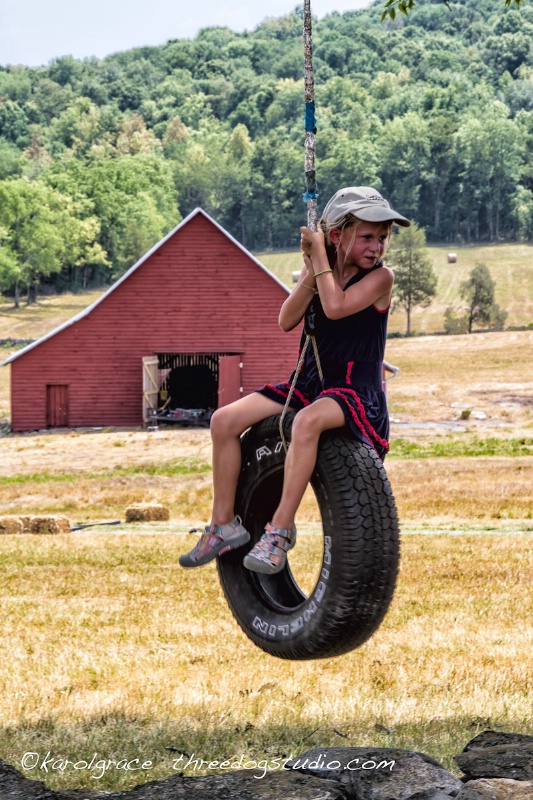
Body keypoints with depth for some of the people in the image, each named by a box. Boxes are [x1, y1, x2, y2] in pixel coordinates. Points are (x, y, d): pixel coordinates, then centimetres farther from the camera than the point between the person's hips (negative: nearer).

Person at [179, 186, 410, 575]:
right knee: (224, 420, -8)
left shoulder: (380, 277, -7)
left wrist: (321, 256, -15)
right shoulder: (320, 271, 9)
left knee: (307, 421, -40)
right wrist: (310, 270, -13)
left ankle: (280, 529, -33)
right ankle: (224, 525, 1)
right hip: (310, 382, 6)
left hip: (357, 390, -6)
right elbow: (287, 321, -4)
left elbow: (335, 307, -23)